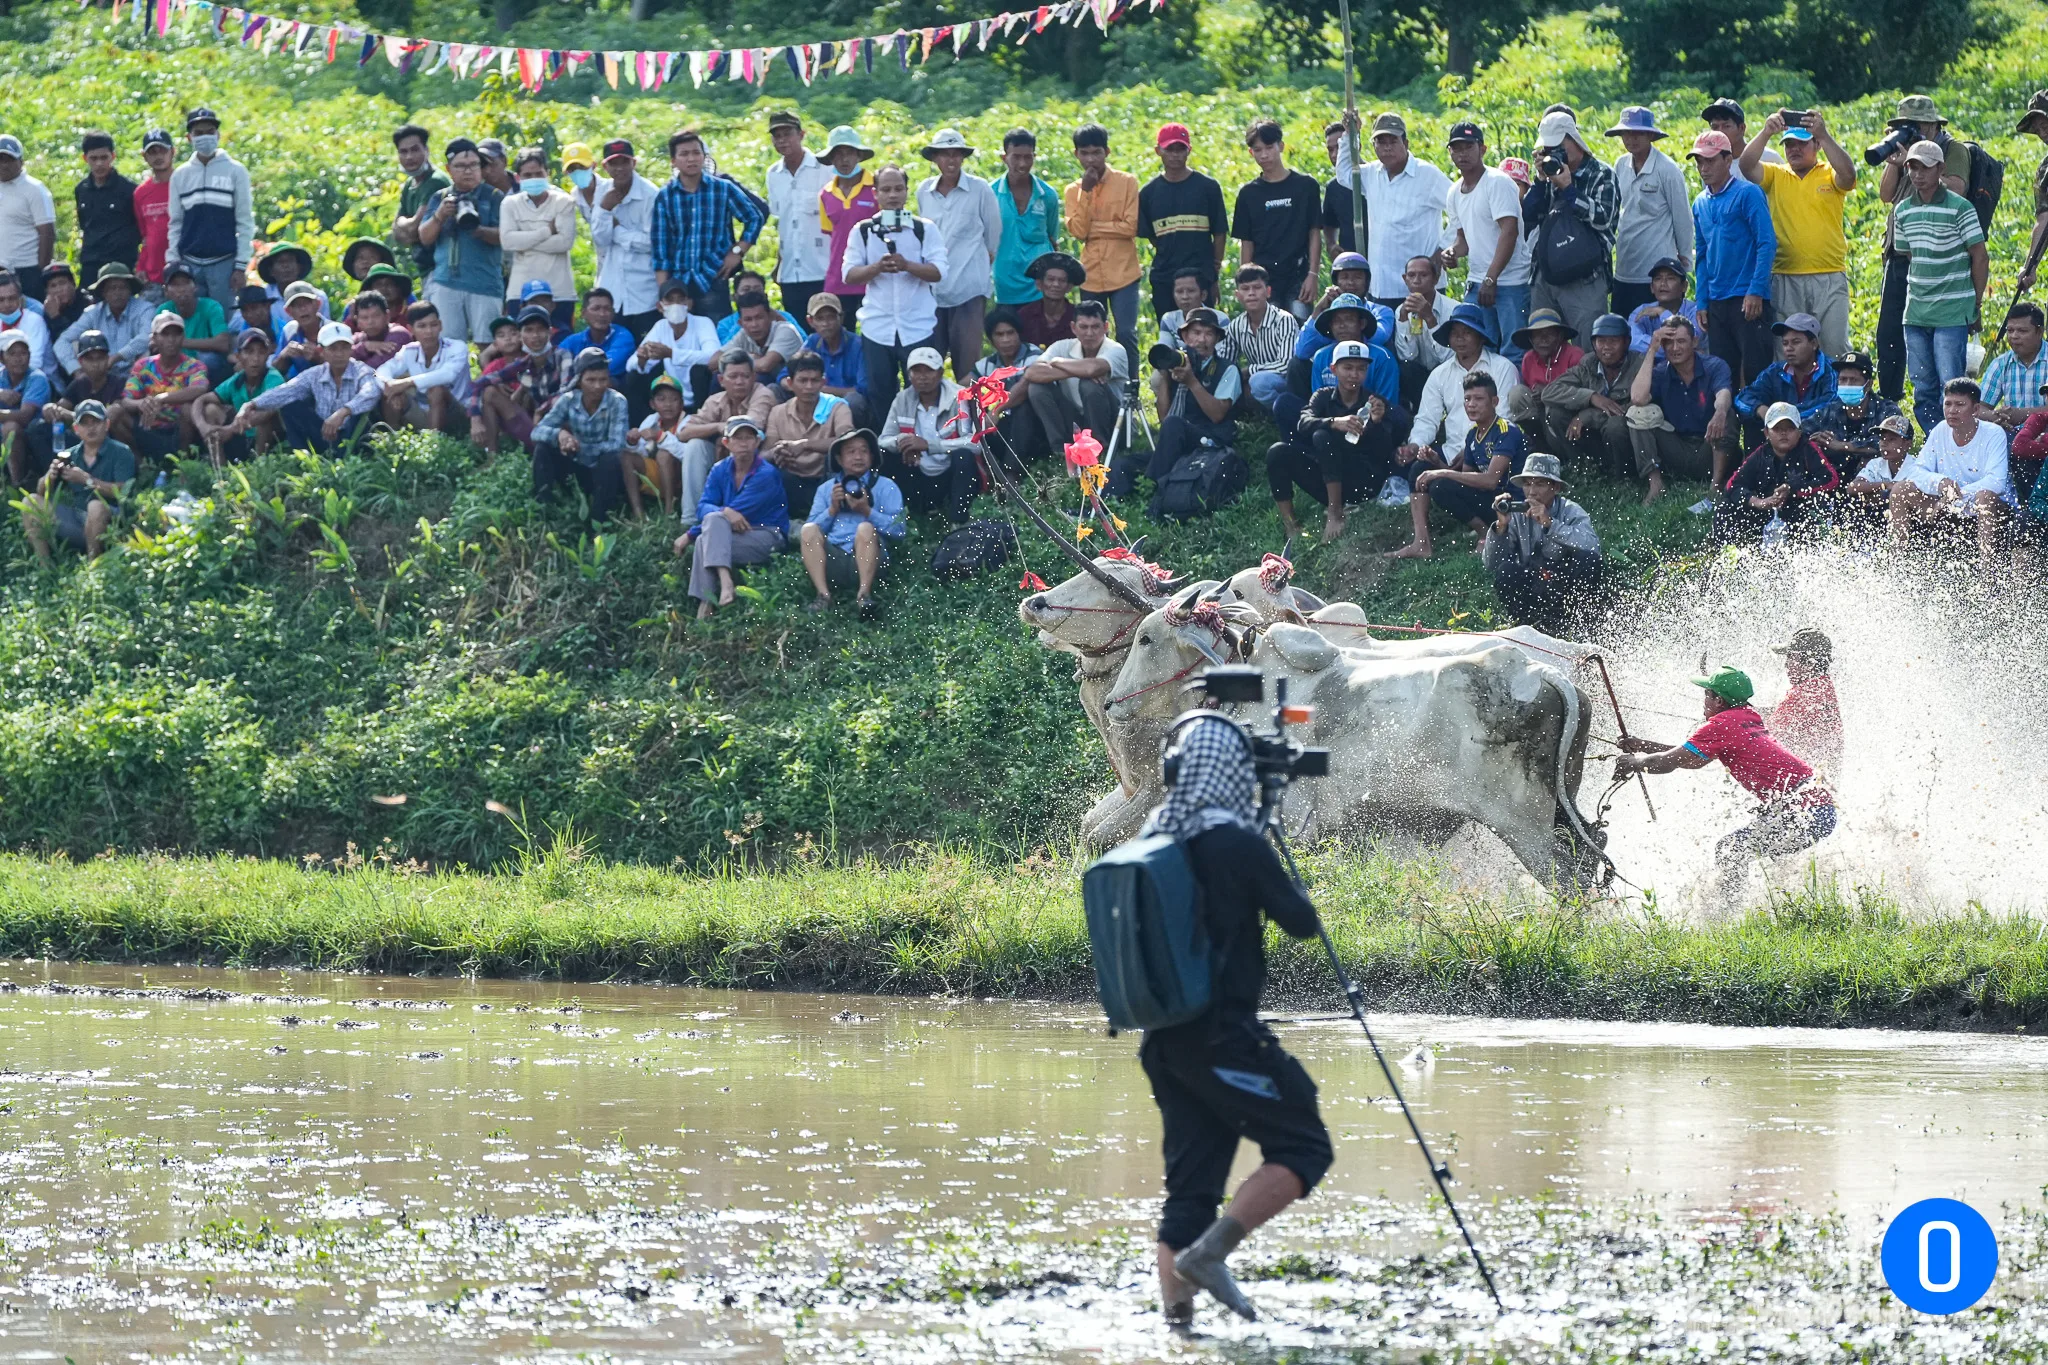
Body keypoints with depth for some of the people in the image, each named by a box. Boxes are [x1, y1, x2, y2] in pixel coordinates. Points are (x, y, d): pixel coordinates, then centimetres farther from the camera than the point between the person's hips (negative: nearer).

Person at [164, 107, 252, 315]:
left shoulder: (235, 171, 3)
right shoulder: (180, 175, 11)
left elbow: (245, 223, 1)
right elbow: (175, 224, 13)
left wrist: (241, 266, -5)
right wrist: (172, 260, 3)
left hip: (224, 263, -3)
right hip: (189, 264, 3)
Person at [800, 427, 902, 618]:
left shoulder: (885, 486, 13)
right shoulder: (825, 489, 22)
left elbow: (898, 530, -1)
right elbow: (811, 535, 11)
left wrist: (867, 511, -10)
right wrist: (832, 509, 0)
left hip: (866, 558, -2)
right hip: (832, 558, 2)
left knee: (866, 528, -30)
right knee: (808, 531, -22)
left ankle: (864, 594, -35)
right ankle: (823, 595, -32)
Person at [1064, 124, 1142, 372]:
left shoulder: (1127, 182, -1)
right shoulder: (1073, 191, 8)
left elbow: (1131, 227, -9)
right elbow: (1078, 231, -6)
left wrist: (1093, 228, -7)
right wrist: (1085, 192, -10)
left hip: (1123, 274, -3)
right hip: (1091, 275, 3)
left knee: (1126, 334, -6)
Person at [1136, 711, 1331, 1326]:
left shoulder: (1153, 839, 9)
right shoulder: (1236, 842, -12)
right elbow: (1302, 923, -7)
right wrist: (1285, 884, 13)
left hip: (1164, 1038, 7)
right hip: (1224, 1035, -7)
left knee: (1190, 1179, 9)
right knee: (1301, 1147, 1)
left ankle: (1176, 1310, 1)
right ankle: (1209, 1251, -13)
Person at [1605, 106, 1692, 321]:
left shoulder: (1667, 170, -9)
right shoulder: (1621, 165, 8)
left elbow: (1683, 220, -3)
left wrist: (1684, 268, 0)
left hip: (1658, 273, -6)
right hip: (1624, 274, 6)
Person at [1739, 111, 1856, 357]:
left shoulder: (1829, 175, 5)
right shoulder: (1776, 176, 10)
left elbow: (1848, 174, -16)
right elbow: (1746, 166, -6)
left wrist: (1824, 135, -26)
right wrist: (1766, 133, -21)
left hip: (1830, 278, -2)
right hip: (1785, 279, 2)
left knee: (1835, 346, 0)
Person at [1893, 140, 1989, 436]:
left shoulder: (1959, 208, -8)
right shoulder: (1903, 211, 9)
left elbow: (1980, 257, -4)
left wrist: (1975, 305, -4)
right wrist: (1918, 293, 13)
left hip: (1952, 312, -5)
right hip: (1915, 312, 5)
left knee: (1951, 386, -10)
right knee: (1923, 387, 6)